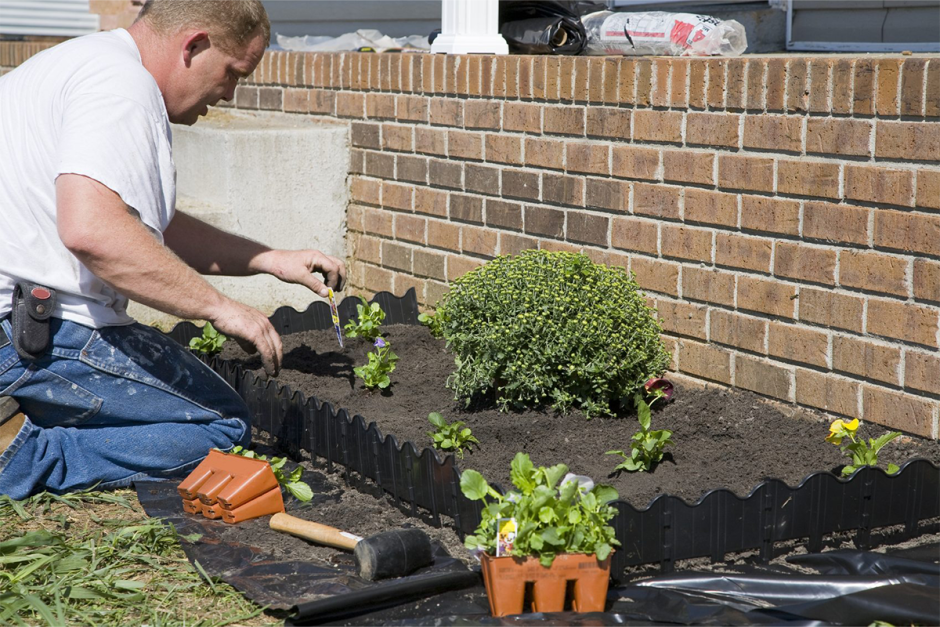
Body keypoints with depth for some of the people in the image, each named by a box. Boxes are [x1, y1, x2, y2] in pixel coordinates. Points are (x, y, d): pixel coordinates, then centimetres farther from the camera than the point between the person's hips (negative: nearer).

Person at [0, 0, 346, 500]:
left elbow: (152, 229, 28)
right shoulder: (121, 84, -15)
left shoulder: (89, 61, 21)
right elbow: (90, 229, -32)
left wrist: (270, 260, 24)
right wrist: (219, 307, -23)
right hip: (45, 338, -11)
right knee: (225, 428, -3)